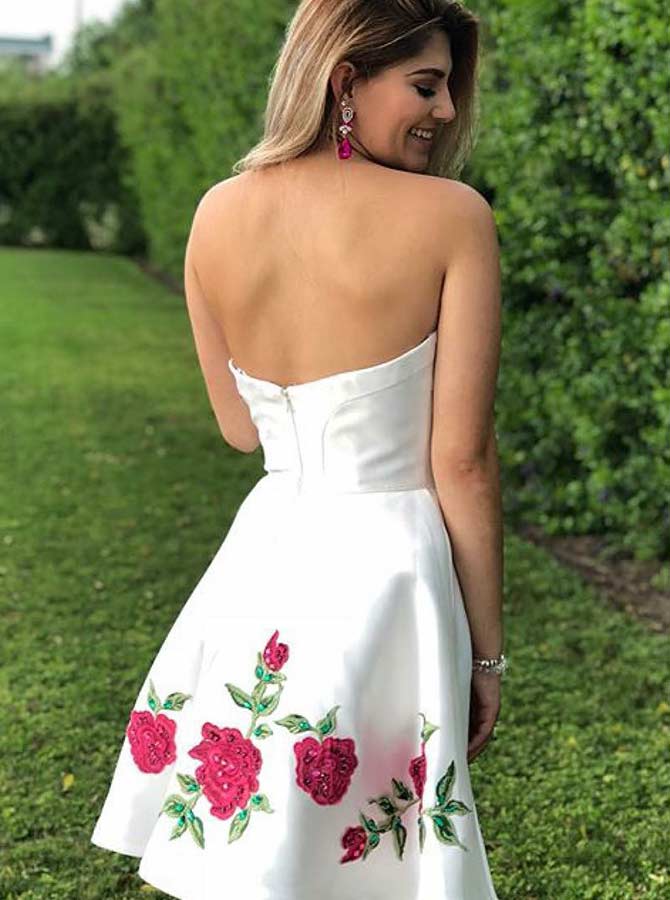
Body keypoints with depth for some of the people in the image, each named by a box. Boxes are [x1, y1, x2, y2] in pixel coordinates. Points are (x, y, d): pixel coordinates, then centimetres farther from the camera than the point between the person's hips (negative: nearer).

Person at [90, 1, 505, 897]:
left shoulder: (218, 216, 1)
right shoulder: (453, 217, -12)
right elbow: (462, 463, -10)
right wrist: (486, 649, 0)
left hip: (266, 555, 5)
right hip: (384, 567, -4)